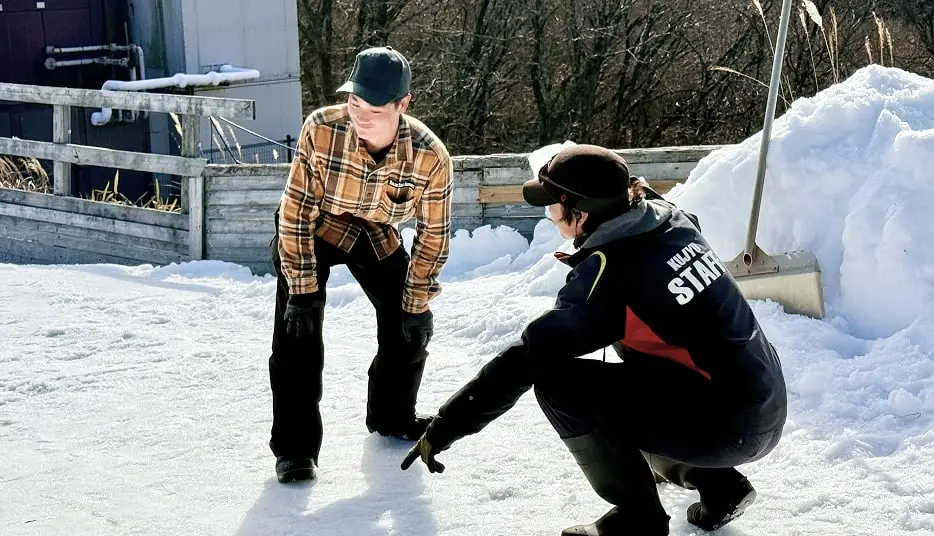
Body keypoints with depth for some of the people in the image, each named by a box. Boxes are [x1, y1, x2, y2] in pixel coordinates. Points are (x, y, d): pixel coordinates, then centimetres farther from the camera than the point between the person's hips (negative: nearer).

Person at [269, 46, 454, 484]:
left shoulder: (430, 156, -30)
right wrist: (302, 290, -24)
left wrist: (417, 304, -12)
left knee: (408, 325, 3)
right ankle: (294, 446, -8)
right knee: (299, 329, -16)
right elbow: (296, 210, -25)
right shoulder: (321, 130, -35)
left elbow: (433, 235, -15)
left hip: (376, 233, 3)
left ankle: (392, 415, 29)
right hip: (312, 229, -2)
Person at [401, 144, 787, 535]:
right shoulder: (670, 219, 2)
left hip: (728, 428, -9)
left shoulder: (607, 272, -17)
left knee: (556, 380, -10)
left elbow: (527, 357, -17)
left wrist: (446, 426, -12)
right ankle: (719, 484, 24)